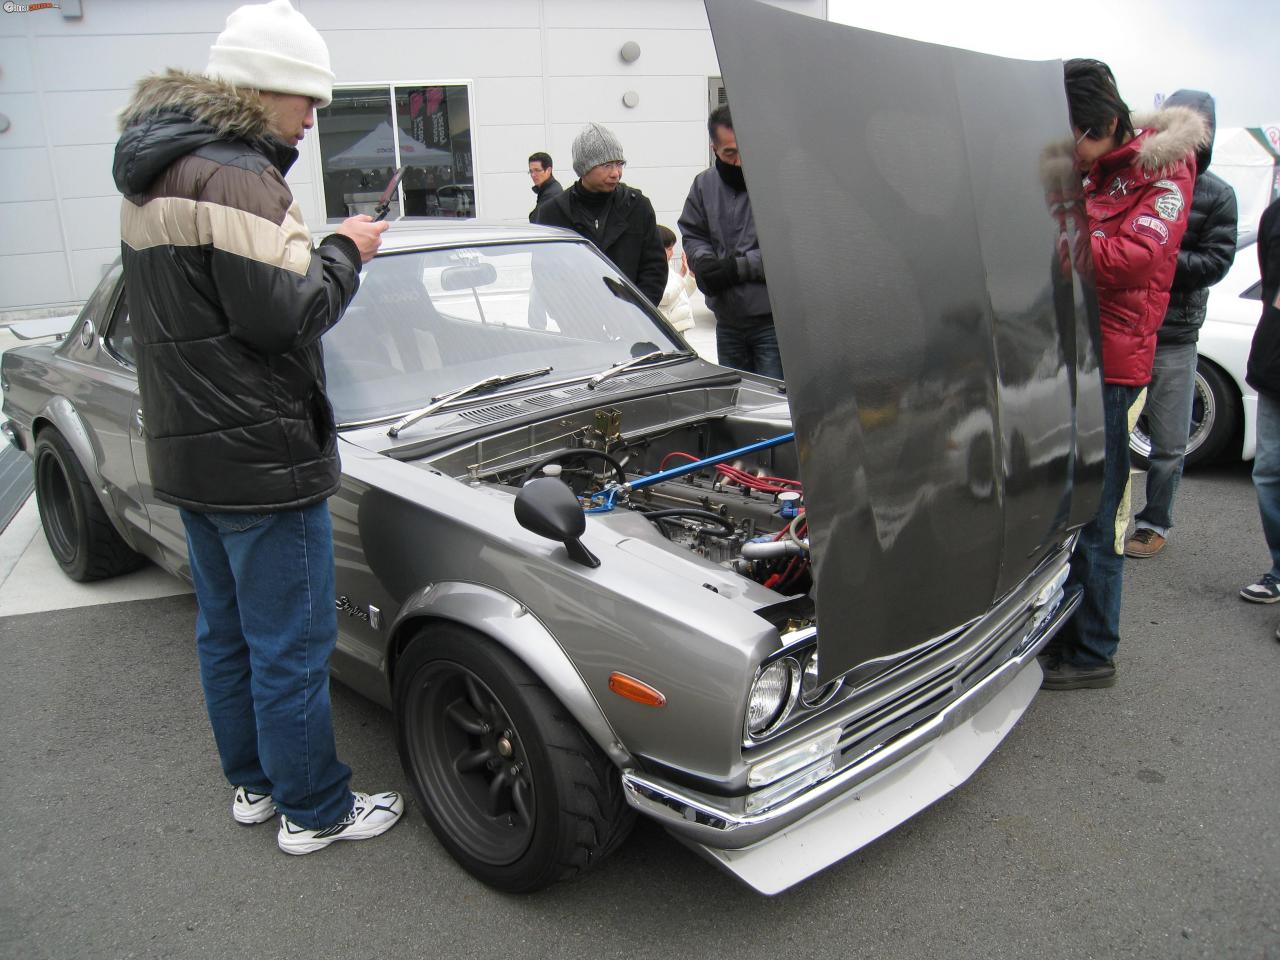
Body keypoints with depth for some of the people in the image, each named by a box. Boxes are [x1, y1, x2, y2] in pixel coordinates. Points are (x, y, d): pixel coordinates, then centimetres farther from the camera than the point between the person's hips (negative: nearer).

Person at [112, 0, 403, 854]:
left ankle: (253, 782, 36)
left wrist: (315, 249, 9)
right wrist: (344, 252, -9)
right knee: (292, 645, 3)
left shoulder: (150, 176, 14)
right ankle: (313, 811, 19)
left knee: (227, 630, 20)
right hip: (260, 458, -10)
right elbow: (283, 313, -24)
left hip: (186, 449, 10)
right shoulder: (235, 175, -19)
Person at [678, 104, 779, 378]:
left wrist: (739, 267, -17)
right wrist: (704, 261, -8)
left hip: (773, 321, -6)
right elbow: (692, 235, 15)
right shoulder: (704, 184, 9)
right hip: (728, 323, 6)